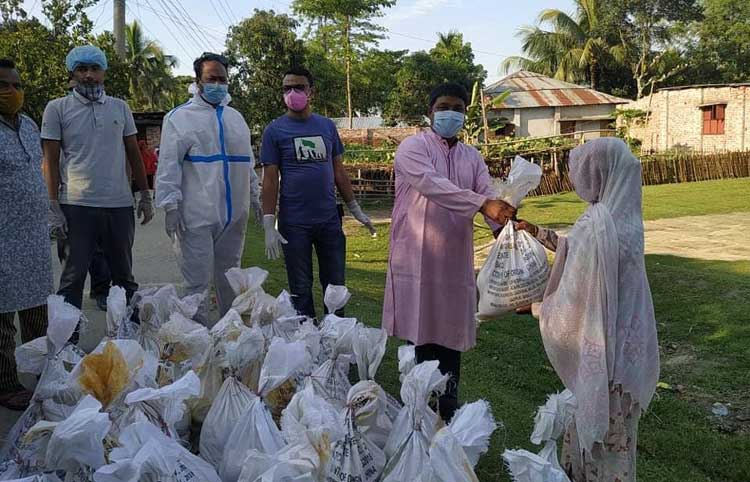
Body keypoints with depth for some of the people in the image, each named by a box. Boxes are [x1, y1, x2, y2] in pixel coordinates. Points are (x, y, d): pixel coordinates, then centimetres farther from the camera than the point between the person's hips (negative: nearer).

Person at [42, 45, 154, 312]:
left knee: (124, 275, 13)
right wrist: (53, 208, -6)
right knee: (73, 277, 2)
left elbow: (134, 154, 14)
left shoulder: (120, 107, 10)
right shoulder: (57, 109, 2)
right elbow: (50, 162, 0)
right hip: (76, 206, -3)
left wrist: (145, 195, 11)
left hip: (120, 204, 3)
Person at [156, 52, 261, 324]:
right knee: (197, 281, -3)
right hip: (197, 215, -5)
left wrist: (255, 197, 20)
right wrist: (171, 207, -12)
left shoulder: (235, 117, 16)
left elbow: (248, 162, 23)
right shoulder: (180, 117, -1)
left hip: (235, 214, 5)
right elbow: (168, 166, -5)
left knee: (229, 278, 15)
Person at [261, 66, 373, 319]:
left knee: (335, 285, 10)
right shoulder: (275, 130, -2)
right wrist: (269, 225, -10)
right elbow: (270, 180, -4)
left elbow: (339, 171, 13)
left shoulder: (327, 126, 8)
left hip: (330, 220, 3)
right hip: (294, 224, -3)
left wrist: (355, 209, 13)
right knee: (301, 289, 8)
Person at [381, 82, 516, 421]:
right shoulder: (413, 147, -5)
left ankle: (449, 403, 24)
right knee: (421, 333, 3)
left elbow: (488, 198, 0)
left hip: (456, 259, 5)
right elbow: (433, 185, -23)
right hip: (417, 258, -5)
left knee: (452, 332, 11)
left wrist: (505, 222, -22)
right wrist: (482, 203, -33)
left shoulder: (472, 157, 13)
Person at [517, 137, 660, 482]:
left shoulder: (595, 225, -27)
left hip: (602, 349, -9)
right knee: (613, 430, 24)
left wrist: (533, 307, -4)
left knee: (598, 428, 11)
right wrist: (538, 232, 21)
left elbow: (573, 302, -22)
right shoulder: (624, 215, 1)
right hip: (626, 343, 9)